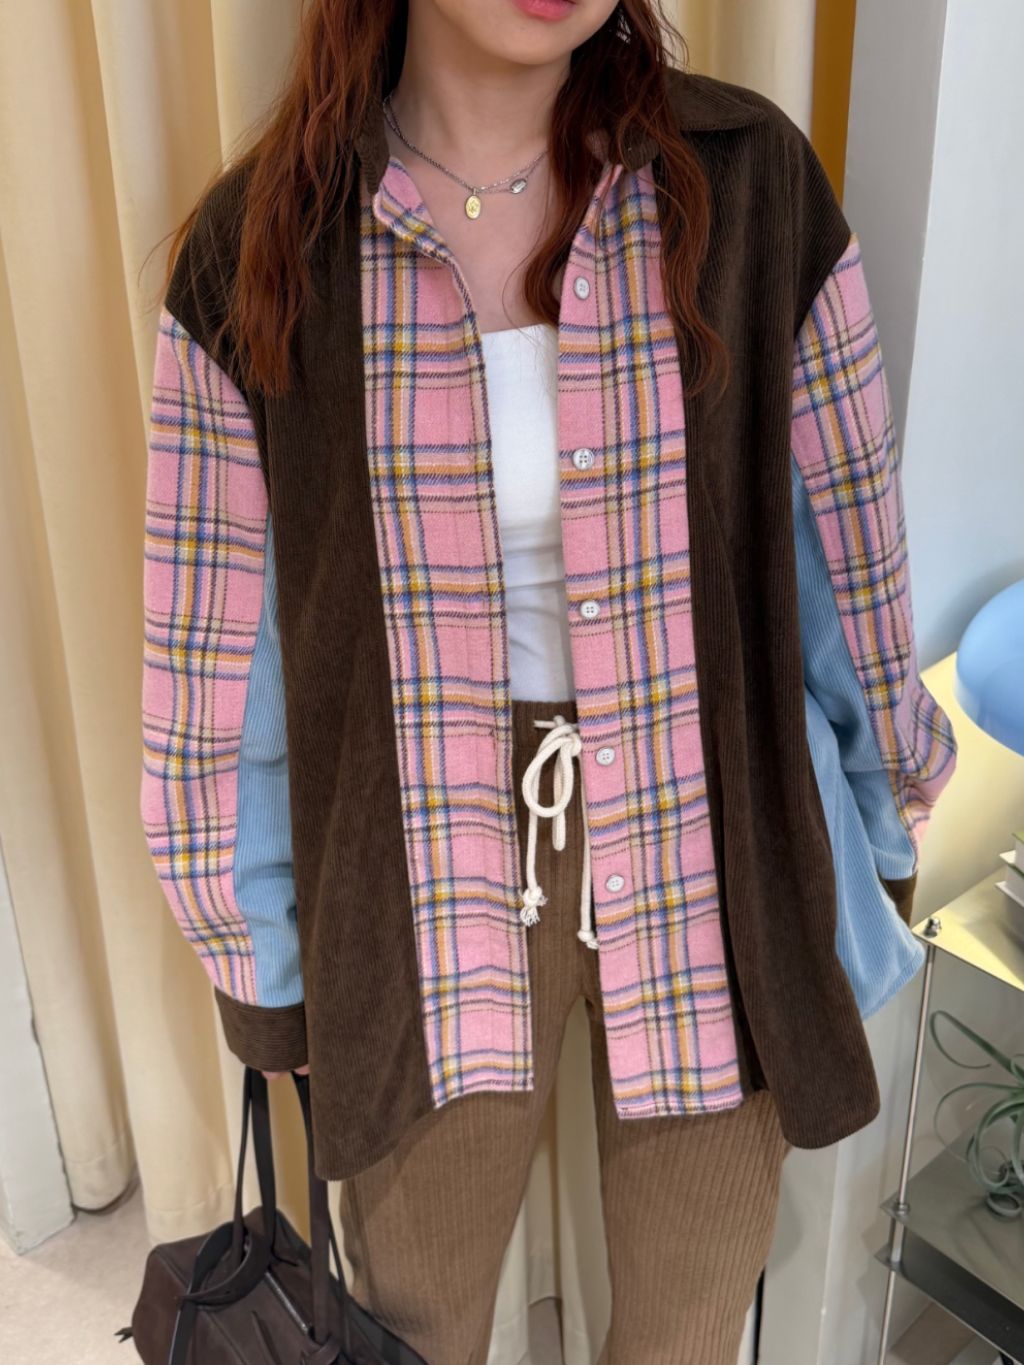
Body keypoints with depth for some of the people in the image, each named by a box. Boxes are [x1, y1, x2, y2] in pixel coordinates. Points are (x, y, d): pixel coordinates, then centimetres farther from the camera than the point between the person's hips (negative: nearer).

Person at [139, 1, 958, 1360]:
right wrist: (252, 945, 6)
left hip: (708, 847, 1)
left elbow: (851, 540, 1)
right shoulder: (256, 246, -9)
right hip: (425, 877, 0)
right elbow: (217, 634, -1)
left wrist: (889, 810, 11)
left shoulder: (747, 179, -9)